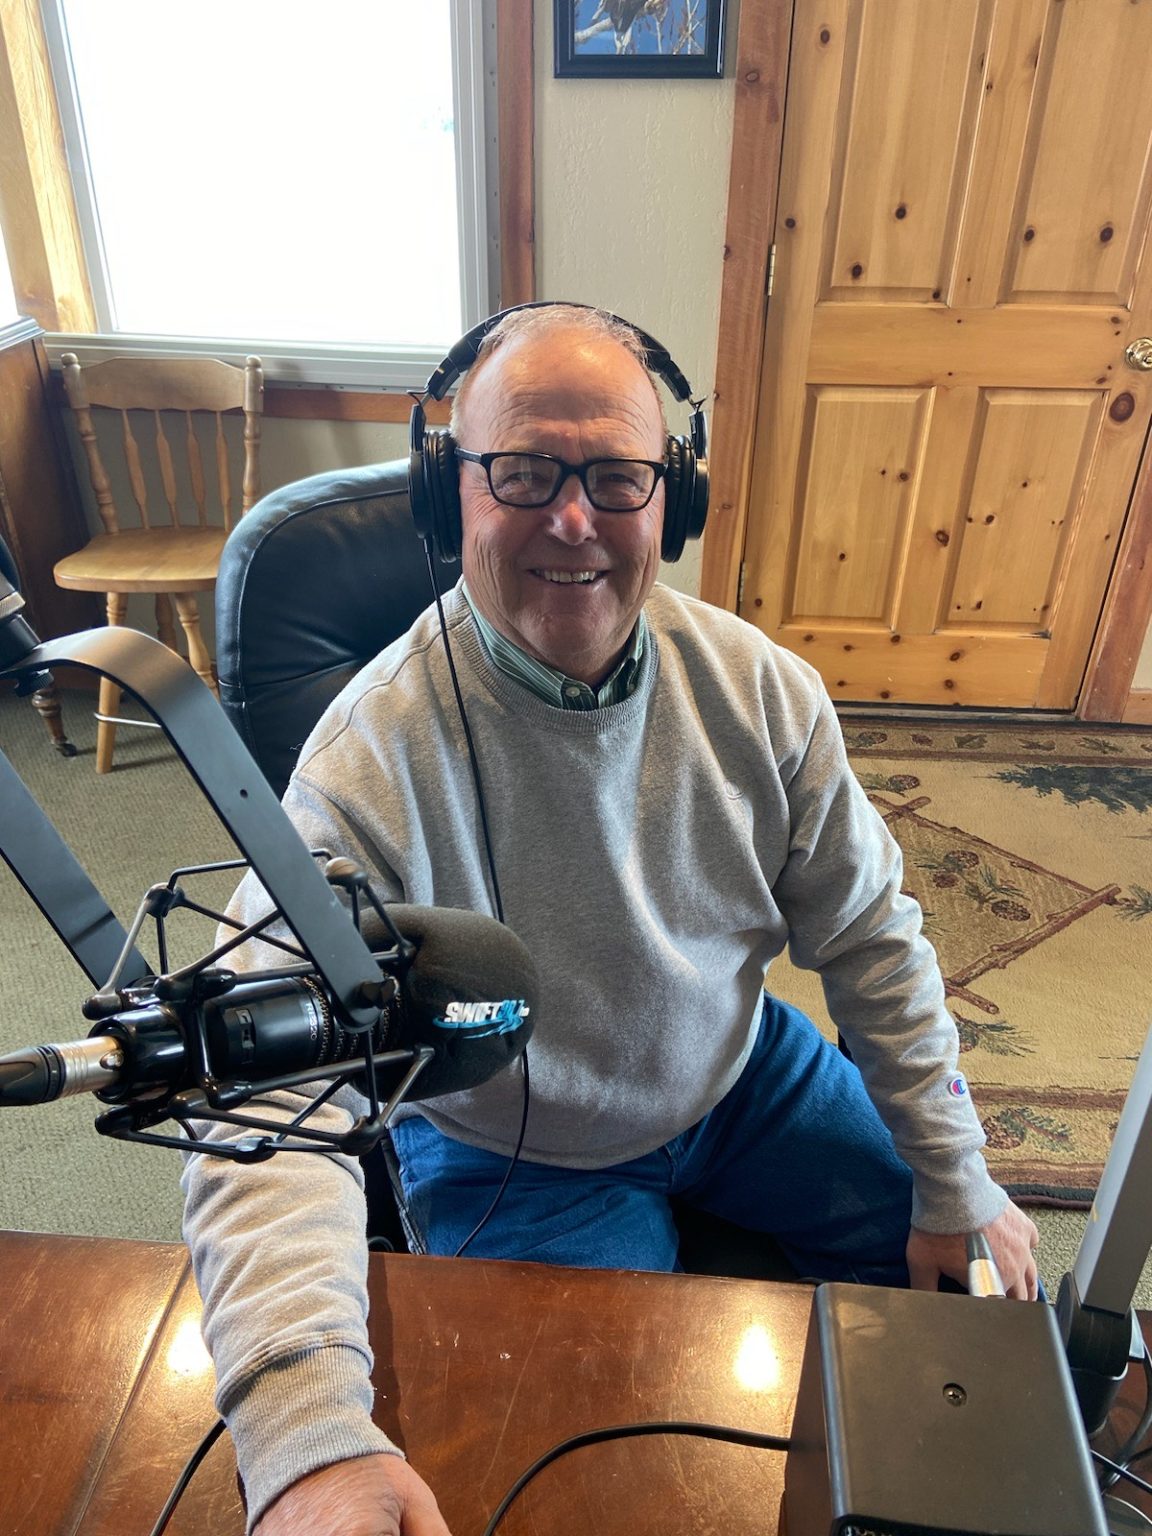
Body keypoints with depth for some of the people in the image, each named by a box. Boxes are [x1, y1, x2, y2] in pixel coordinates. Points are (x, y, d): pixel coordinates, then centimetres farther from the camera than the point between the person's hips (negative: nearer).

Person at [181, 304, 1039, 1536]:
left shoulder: (756, 688, -15)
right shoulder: (374, 757, -29)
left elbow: (872, 937, -5)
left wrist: (956, 1183, -1)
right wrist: (310, 1437, -49)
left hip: (746, 1070, 5)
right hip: (519, 1160, -3)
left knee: (972, 1276, 10)